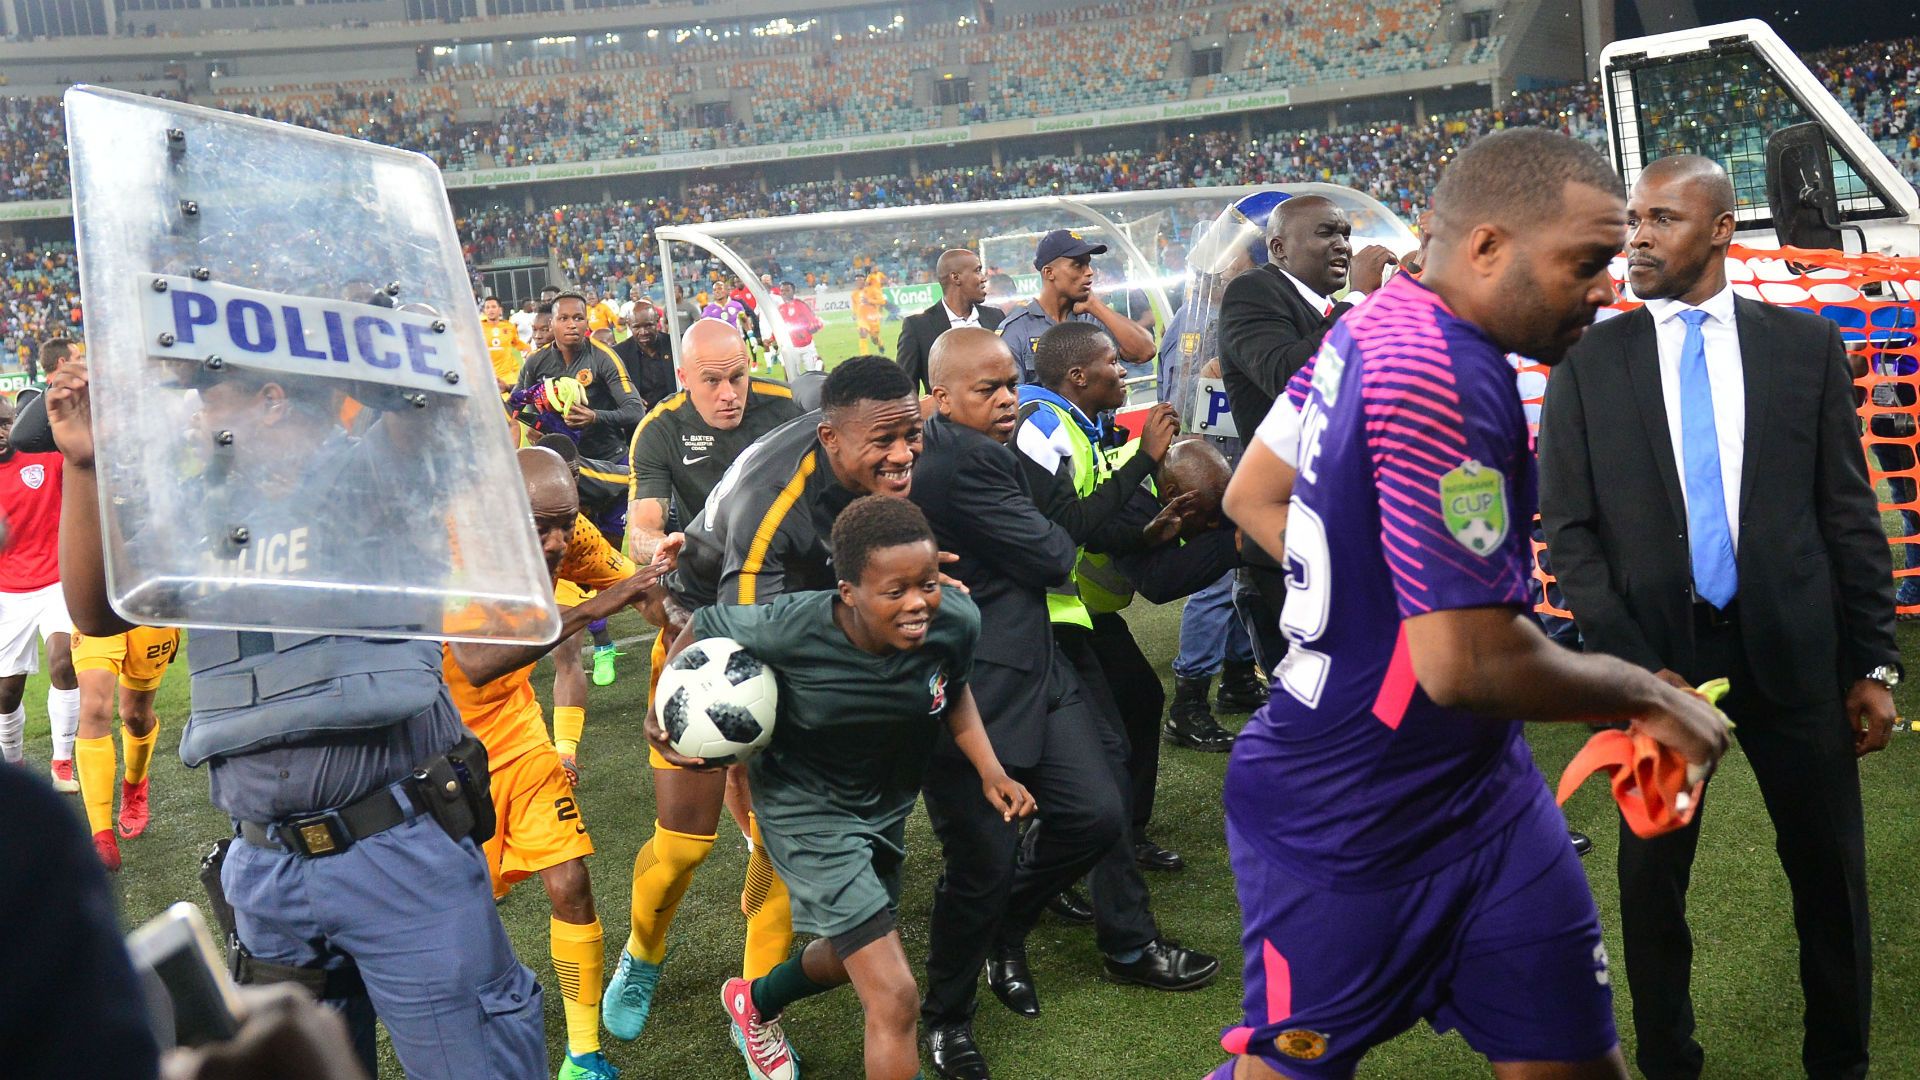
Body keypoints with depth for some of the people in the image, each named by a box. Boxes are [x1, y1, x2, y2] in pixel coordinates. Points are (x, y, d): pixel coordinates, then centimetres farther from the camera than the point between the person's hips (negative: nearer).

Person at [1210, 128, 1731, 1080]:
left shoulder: (1371, 325, 4)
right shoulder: (1445, 375, -26)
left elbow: (1252, 496, 17)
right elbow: (1469, 665, -28)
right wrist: (1644, 696, -12)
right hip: (1348, 830, -9)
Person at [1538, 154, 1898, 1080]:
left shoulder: (1804, 345, 3)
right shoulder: (1587, 362, 0)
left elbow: (1849, 512, 4)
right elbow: (1568, 528, -1)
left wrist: (1873, 663, 1)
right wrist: (1632, 664, -11)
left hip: (1794, 650, 1)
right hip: (1655, 653, 0)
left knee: (1830, 872, 9)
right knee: (1651, 876, 10)